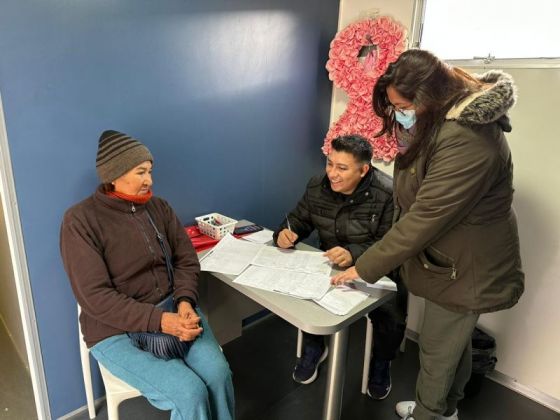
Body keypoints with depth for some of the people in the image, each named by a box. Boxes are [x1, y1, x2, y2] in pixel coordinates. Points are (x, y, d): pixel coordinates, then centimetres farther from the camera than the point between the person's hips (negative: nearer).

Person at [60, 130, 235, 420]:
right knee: (190, 393, -20)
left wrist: (185, 301, -15)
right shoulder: (80, 220, -12)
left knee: (218, 374, -18)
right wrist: (159, 322, -25)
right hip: (117, 330, -4)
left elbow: (186, 260, 5)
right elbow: (95, 297, -17)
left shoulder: (158, 207, 4)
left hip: (172, 310, 4)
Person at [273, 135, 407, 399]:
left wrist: (354, 254, -40)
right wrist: (285, 232, -19)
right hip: (330, 265, 4)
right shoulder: (317, 187, -5)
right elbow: (300, 219, 5)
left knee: (391, 315, -25)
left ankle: (381, 362, 14)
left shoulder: (388, 194, -21)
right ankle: (313, 346, 14)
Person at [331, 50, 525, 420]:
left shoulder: (466, 141, -32)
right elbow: (418, 203, 8)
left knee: (437, 350, 10)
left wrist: (364, 268, -24)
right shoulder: (441, 121, 2)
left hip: (469, 268, -9)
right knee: (455, 341, 26)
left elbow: (425, 218, -30)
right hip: (453, 259, 9)